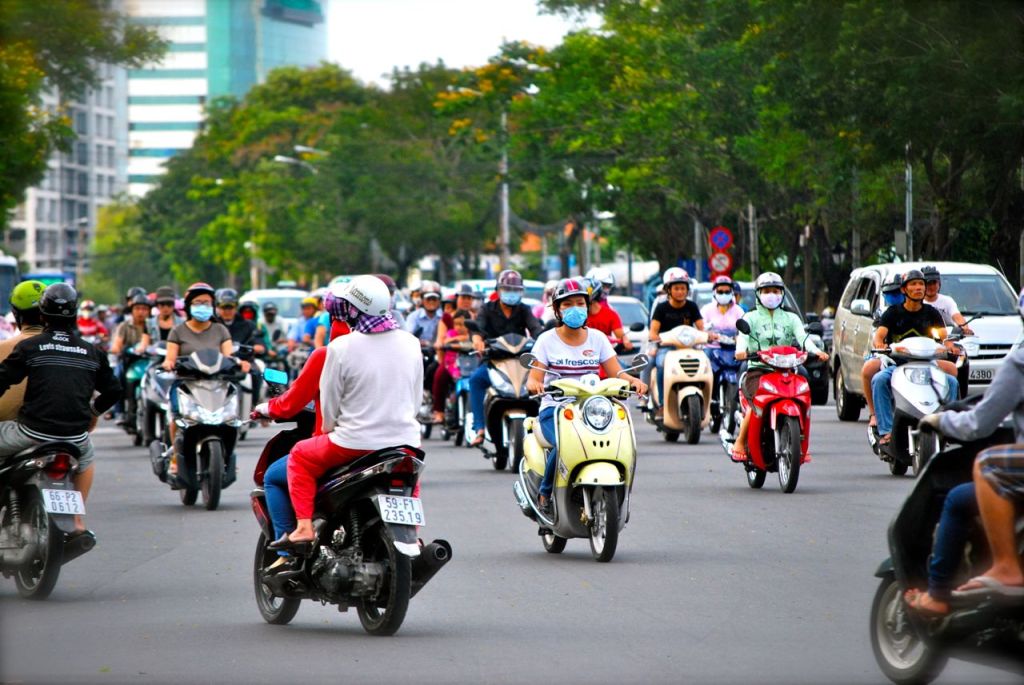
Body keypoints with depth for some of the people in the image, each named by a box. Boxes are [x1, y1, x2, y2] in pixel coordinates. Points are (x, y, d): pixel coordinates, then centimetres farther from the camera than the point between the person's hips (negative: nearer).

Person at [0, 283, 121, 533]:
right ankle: (77, 519, 31)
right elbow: (113, 391, 16)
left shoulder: (29, 346, -1)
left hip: (33, 433, -4)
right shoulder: (92, 352, 9)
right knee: (86, 456, 36)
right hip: (75, 437, 4)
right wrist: (94, 412, 36)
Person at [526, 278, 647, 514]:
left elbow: (616, 372, 5)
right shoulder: (547, 340, 6)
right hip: (554, 408, -2)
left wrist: (632, 380, -18)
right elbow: (533, 379, -1)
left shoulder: (597, 338, 12)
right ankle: (546, 493, -10)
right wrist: (534, 385, -26)